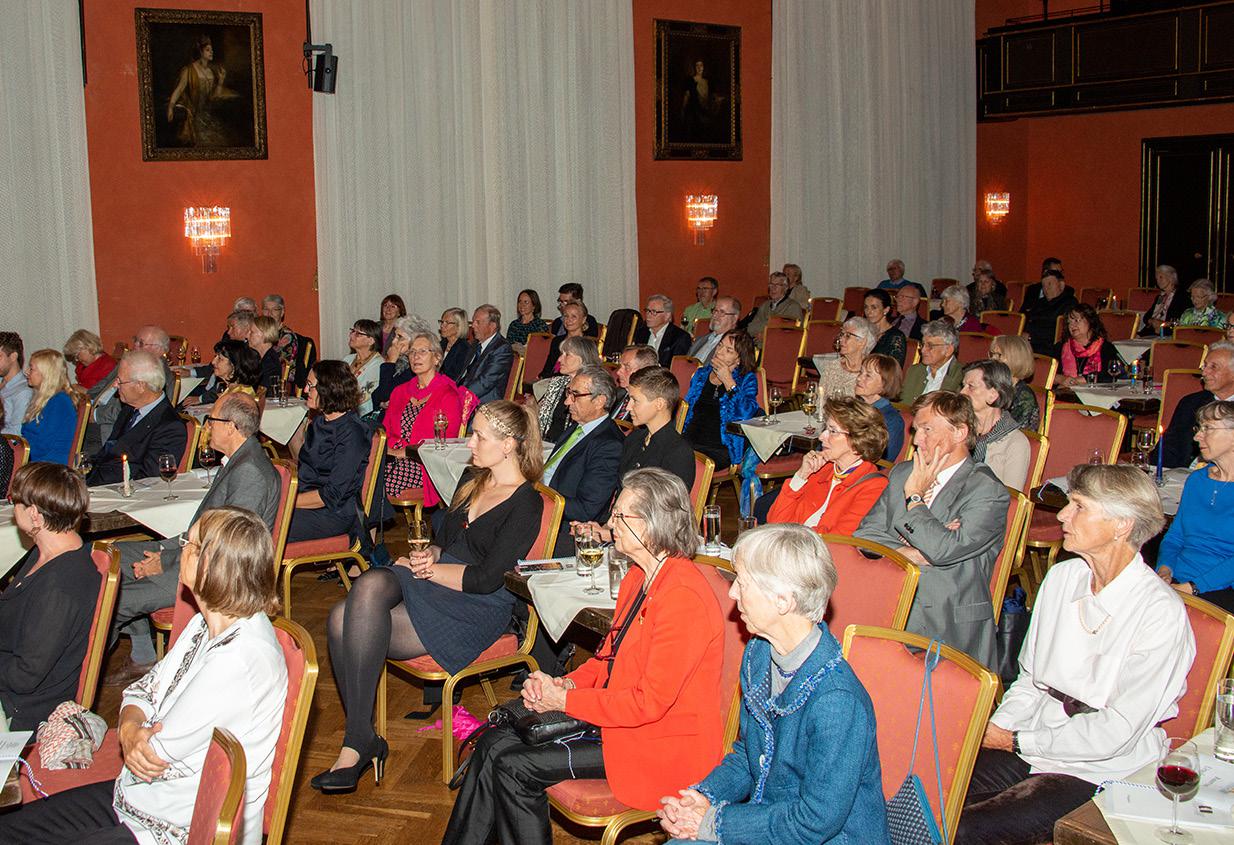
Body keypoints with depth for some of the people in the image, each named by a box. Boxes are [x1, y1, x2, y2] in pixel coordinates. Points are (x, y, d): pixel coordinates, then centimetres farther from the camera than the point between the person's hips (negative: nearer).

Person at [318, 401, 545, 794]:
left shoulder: (526, 504, -7)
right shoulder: (473, 481, 19)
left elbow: (487, 579, -14)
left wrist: (427, 569, -6)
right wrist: (428, 555, 1)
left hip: (476, 610, -7)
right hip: (431, 582, 7)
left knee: (350, 627, -23)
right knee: (370, 585, -26)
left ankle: (359, 741, -14)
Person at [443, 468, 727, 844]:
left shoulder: (683, 596, -24)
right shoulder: (640, 576, 6)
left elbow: (650, 702, -24)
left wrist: (564, 700, -15)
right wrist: (567, 683, -3)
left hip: (663, 748, -9)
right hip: (617, 713, 9)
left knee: (513, 766, -14)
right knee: (495, 742, -3)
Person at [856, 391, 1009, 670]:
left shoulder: (989, 492, -5)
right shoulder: (901, 474, 16)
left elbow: (944, 550, -19)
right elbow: (865, 535, 11)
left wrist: (915, 496, -5)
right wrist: (905, 552, -8)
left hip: (948, 630, -5)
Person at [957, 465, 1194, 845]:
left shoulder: (1162, 614, -15)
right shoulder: (1061, 577, 6)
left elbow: (1117, 732, -17)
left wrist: (1018, 742, -13)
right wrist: (995, 728, -5)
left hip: (1097, 774, -6)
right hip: (1028, 746, 6)